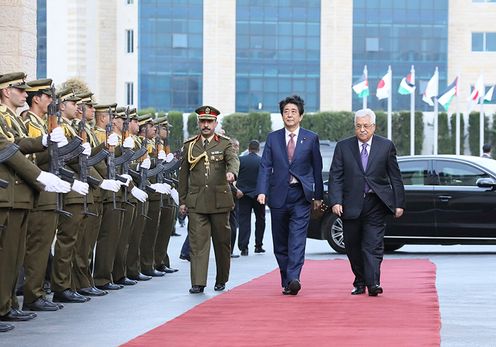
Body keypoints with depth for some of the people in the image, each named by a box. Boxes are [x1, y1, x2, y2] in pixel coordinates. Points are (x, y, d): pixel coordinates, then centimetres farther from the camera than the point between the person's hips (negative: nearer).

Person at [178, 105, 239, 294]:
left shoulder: (225, 144, 4)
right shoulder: (189, 145, 9)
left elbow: (233, 160, -16)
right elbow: (183, 174, 13)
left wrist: (231, 172, -39)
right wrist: (182, 200, 10)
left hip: (219, 201, -1)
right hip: (196, 202, 1)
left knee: (222, 241, 8)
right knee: (197, 242, -7)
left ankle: (221, 280, 23)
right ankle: (198, 283, -10)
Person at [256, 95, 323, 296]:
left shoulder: (311, 138, 5)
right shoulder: (273, 138, 7)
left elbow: (317, 168, 9)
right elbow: (265, 166, 2)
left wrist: (318, 195, 10)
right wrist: (262, 191, -11)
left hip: (301, 196, -2)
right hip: (278, 196, 2)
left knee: (297, 240, -15)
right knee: (280, 243, 6)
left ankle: (293, 279, -24)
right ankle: (286, 282, 15)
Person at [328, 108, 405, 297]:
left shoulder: (386, 146, 4)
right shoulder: (343, 147, 5)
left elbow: (395, 177, 6)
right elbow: (335, 177, 1)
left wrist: (399, 203, 2)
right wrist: (336, 201, -11)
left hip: (375, 204, -2)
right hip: (351, 205, 2)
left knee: (373, 245, -10)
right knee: (353, 247, 9)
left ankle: (373, 283, -15)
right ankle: (359, 282, 22)